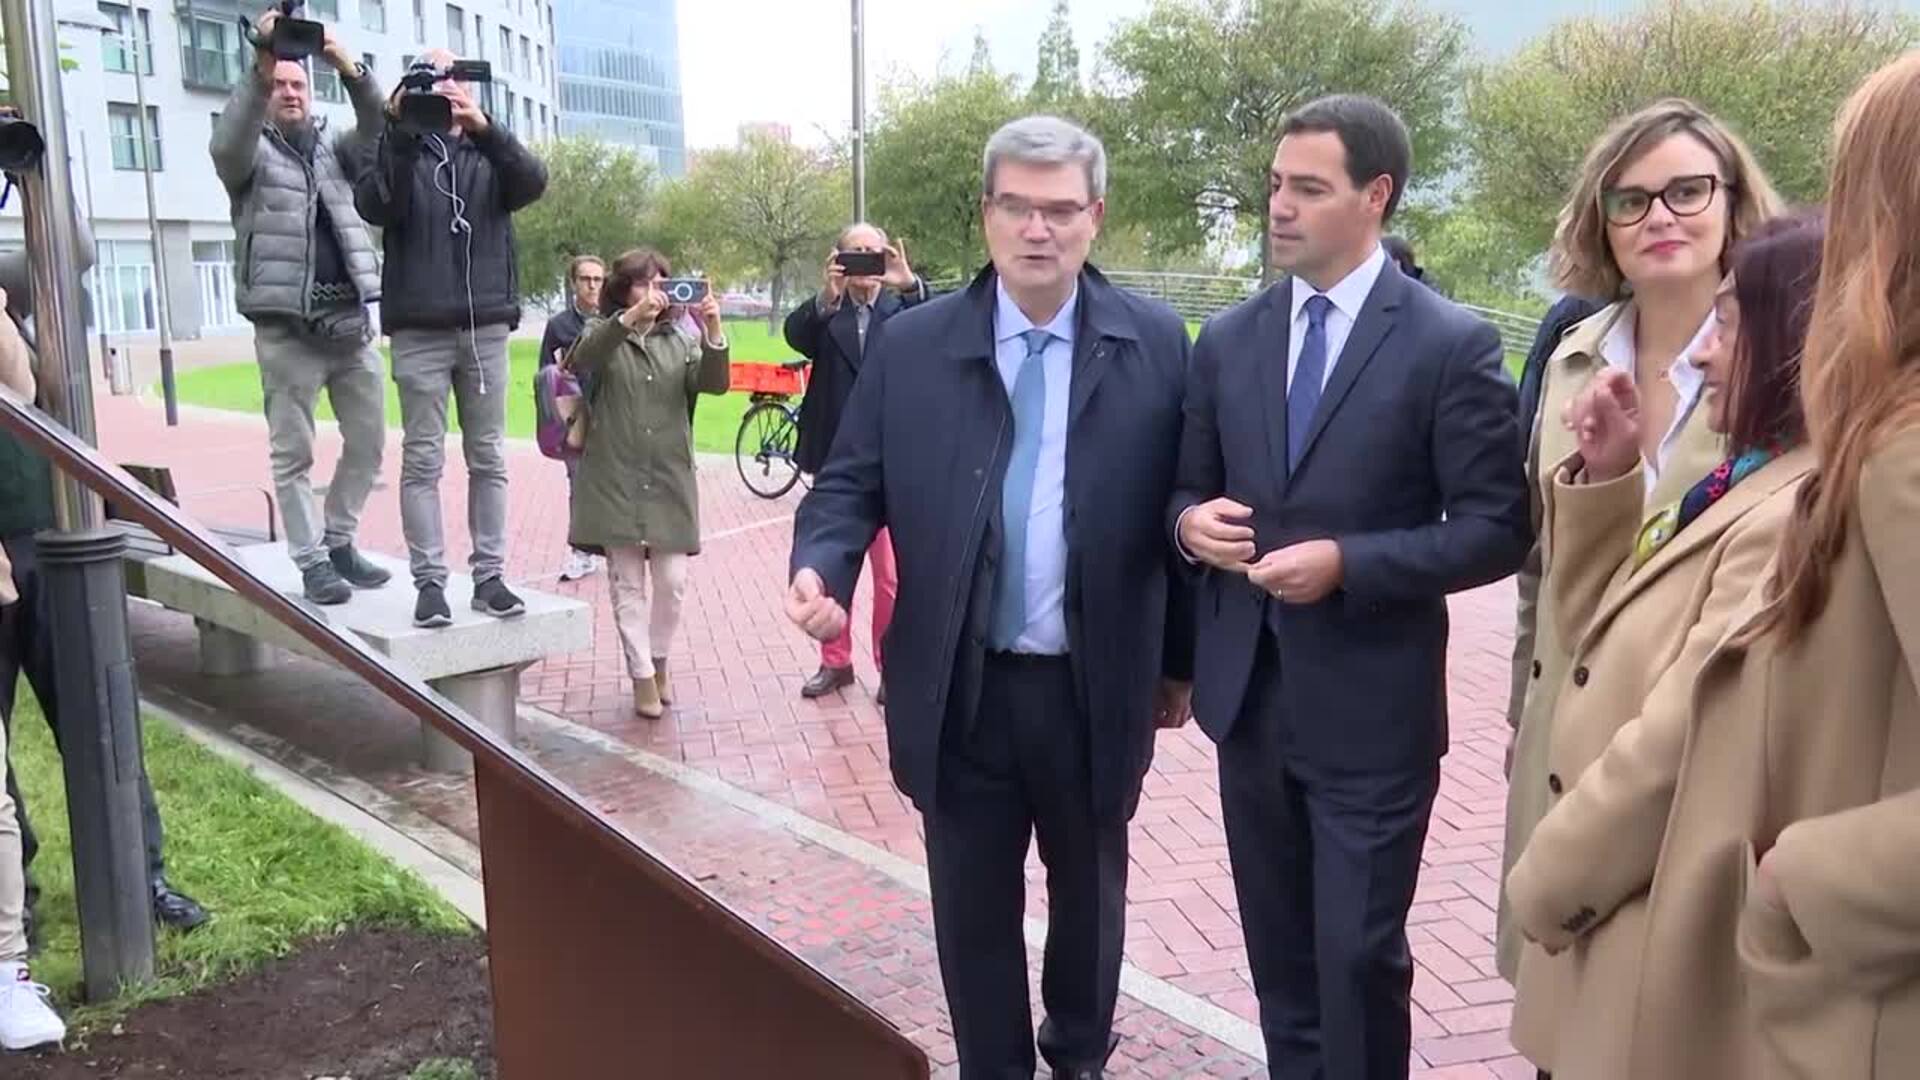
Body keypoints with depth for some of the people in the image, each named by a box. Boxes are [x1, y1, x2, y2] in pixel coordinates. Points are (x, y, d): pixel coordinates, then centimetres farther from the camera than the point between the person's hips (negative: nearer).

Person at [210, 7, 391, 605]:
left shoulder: (335, 148, 15)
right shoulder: (252, 155, 6)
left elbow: (380, 132, -5)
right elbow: (226, 143, -18)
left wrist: (352, 71, -25)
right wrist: (259, 71, -31)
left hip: (350, 321, 4)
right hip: (286, 330, -4)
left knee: (368, 442, 9)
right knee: (293, 455, 0)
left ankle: (339, 543, 24)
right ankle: (312, 563, 6)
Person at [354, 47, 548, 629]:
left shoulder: (489, 152, 11)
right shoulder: (398, 148, 6)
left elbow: (533, 182, -10)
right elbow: (375, 207, -12)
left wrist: (484, 128, -25)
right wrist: (400, 131, -21)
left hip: (486, 326, 2)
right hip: (419, 329, -2)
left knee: (488, 459, 6)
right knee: (423, 461, -1)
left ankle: (489, 575, 11)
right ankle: (430, 581, 2)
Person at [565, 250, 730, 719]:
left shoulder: (680, 339, 10)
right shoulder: (602, 333, 4)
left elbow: (712, 383, -6)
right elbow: (582, 359, -20)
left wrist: (714, 332, -24)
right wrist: (632, 316, -33)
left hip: (669, 480, 2)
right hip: (615, 479, -2)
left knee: (672, 582, 2)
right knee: (628, 583, 4)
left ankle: (658, 661, 25)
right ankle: (643, 676, 13)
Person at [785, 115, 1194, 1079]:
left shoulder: (1154, 344, -3)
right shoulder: (909, 345, -2)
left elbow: (1181, 507, 1)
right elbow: (851, 483, 2)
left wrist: (1179, 662, 4)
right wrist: (819, 568, -19)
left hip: (1095, 686, 1)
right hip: (960, 689, 0)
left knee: (1089, 890, 21)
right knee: (973, 908, 13)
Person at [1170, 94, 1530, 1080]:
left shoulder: (1451, 345, -8)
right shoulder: (1227, 340, 6)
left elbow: (1494, 533, -10)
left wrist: (1346, 564, -21)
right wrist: (1191, 521, -10)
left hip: (1371, 708, -4)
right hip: (1248, 696, 5)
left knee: (1359, 957, 4)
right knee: (1278, 954, 18)